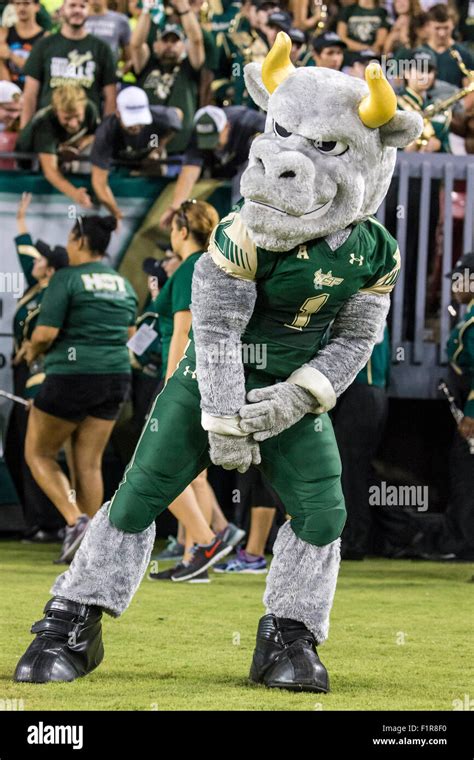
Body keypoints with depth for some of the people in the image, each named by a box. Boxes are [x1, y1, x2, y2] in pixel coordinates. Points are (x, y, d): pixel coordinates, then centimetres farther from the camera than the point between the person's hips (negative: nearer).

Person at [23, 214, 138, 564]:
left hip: (72, 375, -6)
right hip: (116, 376, 6)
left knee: (38, 453, 9)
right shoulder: (123, 284, 11)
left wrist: (33, 351, 4)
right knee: (89, 463, 10)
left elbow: (46, 332, -15)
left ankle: (76, 520, -10)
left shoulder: (67, 279, -10)